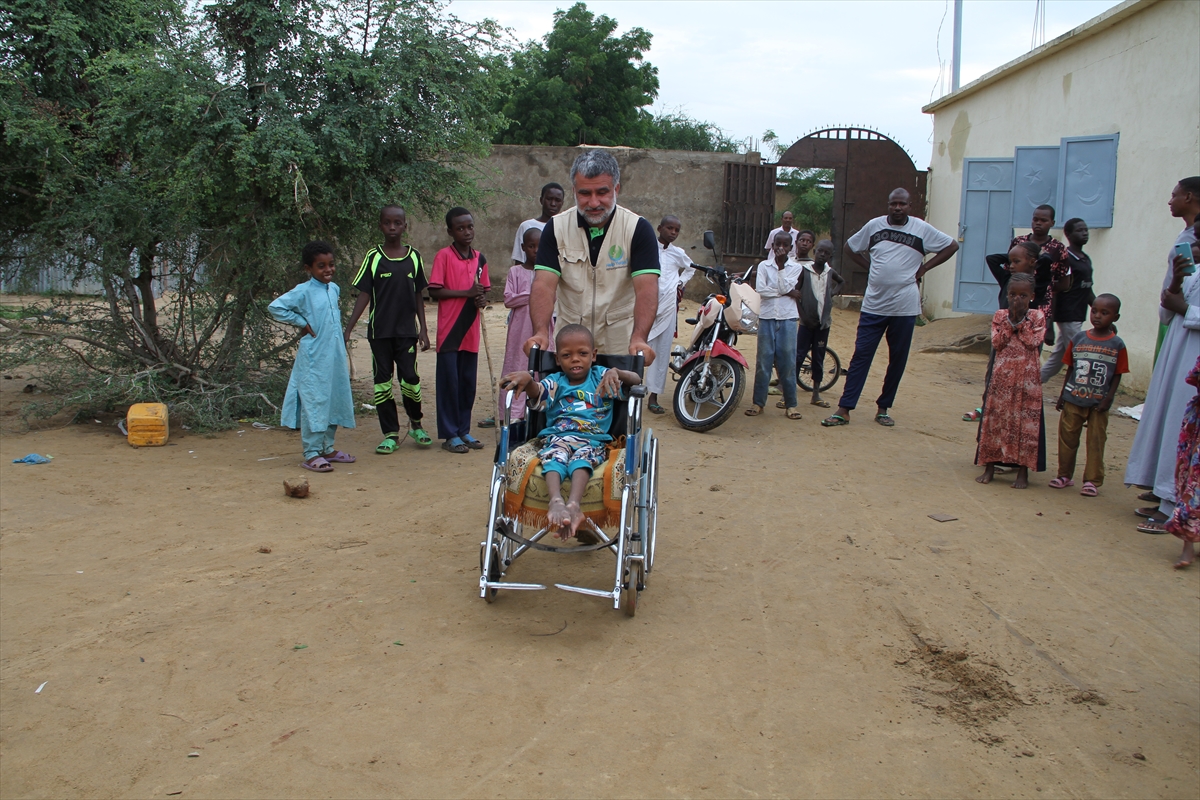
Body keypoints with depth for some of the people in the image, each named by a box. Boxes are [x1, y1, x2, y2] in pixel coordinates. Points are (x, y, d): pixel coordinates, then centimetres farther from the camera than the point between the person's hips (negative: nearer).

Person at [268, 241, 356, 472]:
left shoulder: (334, 288, 10)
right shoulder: (304, 291, -11)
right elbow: (275, 307, -15)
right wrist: (302, 323, -12)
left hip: (336, 357, 7)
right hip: (314, 359, -7)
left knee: (335, 401, 12)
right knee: (314, 403, -4)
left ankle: (328, 448, 25)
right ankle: (311, 454, 2)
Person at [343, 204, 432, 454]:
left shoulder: (413, 257, 4)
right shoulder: (373, 257, -1)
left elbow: (419, 295, 9)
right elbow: (364, 295, -1)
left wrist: (423, 329, 6)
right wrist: (348, 328, -7)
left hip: (407, 330, 0)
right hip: (379, 331, 0)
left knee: (409, 378, -4)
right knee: (382, 381, 4)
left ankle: (416, 424, 20)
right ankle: (391, 434, 14)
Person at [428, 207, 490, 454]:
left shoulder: (480, 258, 10)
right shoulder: (443, 256, -6)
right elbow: (434, 291, -11)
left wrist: (481, 299, -5)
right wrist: (467, 292, -18)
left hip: (470, 331, 5)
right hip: (449, 331, -5)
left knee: (468, 382, 10)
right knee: (449, 382, 0)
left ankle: (464, 430, 22)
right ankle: (450, 434, 8)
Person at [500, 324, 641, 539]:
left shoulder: (601, 377, 16)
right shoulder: (555, 383, 18)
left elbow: (636, 381, 2)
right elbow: (536, 392, -6)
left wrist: (616, 373, -20)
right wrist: (526, 378, -30)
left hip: (593, 441, -1)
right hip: (557, 438, 1)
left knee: (582, 457, -35)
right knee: (554, 455, -33)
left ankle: (573, 504, -56)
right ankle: (556, 501, -57)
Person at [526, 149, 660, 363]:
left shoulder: (638, 229, -11)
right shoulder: (556, 228, -5)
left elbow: (646, 288, -20)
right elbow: (544, 284, -14)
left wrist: (639, 338, -37)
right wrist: (541, 332, -31)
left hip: (621, 342, -1)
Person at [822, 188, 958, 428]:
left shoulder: (922, 229, 0)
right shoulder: (874, 225, 4)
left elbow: (952, 246, 9)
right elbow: (850, 247, 16)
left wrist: (924, 267, 1)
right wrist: (869, 267, 5)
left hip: (905, 307, 0)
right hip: (874, 305, 0)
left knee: (898, 360, 7)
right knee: (861, 356, -3)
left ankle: (883, 408, 20)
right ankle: (844, 410, -2)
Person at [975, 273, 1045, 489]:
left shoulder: (1037, 316, 2)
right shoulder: (1000, 316, 5)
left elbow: (1034, 342, -11)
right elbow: (996, 342, -7)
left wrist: (1020, 322, -11)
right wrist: (1011, 322, -12)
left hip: (1027, 378, -1)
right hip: (1002, 376, 1)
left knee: (1025, 422, 1)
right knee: (995, 419, 5)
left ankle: (1023, 472, 9)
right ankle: (989, 467, 15)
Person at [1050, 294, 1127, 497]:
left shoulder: (1117, 345, -4)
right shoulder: (1078, 339, 2)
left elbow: (1117, 375, -2)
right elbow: (1070, 368, 7)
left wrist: (1108, 398, -11)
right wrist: (1062, 394, 7)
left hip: (1099, 403, -2)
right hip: (1073, 399, 2)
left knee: (1096, 442, 4)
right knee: (1067, 437, 8)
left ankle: (1092, 480, 12)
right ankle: (1065, 475, 22)